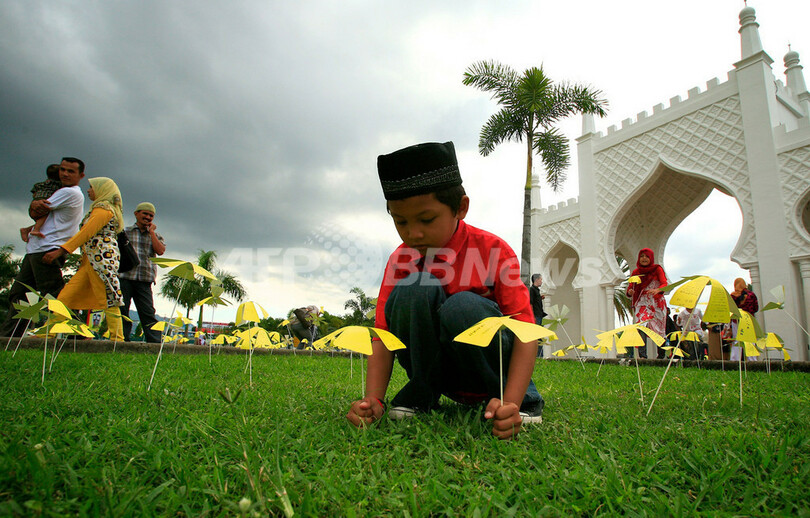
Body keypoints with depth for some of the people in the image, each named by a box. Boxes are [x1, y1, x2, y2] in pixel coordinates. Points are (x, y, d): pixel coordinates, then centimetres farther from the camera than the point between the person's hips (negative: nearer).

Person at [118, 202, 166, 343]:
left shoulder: (155, 235, 17)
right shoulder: (125, 232, 13)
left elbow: (160, 251, -3)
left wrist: (151, 231, 2)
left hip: (144, 280, 0)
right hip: (124, 277, 0)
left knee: (148, 312, -4)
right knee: (122, 311, 2)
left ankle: (155, 343, -8)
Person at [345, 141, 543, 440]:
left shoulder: (493, 251, -15)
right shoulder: (400, 261, -7)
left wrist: (511, 403, -33)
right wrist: (373, 399, -26)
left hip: (489, 367, -1)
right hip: (439, 372, 2)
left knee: (462, 306, -35)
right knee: (415, 288, -27)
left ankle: (513, 396, -8)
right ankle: (422, 394, -6)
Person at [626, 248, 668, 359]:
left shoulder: (657, 269, 6)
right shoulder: (635, 272, 13)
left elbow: (664, 284, -9)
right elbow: (630, 287, 7)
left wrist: (657, 290, -31)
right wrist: (629, 291, -19)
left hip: (656, 303, -1)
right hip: (641, 303, 1)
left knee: (658, 330, -1)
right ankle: (642, 355, -27)